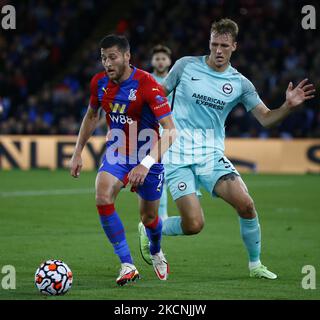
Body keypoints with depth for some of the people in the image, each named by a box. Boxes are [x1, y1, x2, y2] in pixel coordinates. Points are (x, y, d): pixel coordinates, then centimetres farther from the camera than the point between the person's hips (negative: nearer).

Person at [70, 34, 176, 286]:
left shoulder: (146, 84, -25)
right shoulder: (99, 83, -7)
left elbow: (170, 130, -29)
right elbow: (92, 116, 14)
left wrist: (146, 164, -39)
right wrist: (78, 153, 11)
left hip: (147, 155, -3)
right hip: (116, 153, 3)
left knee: (149, 217, 10)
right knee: (103, 198, -24)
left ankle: (156, 253, 47)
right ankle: (128, 266, -17)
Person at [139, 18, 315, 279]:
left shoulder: (240, 84, 2)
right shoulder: (187, 65, -2)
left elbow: (266, 118, -2)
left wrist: (288, 106, -20)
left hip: (212, 156, 2)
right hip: (178, 157, -2)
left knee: (245, 204, -19)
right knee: (194, 225, -13)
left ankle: (255, 265, 2)